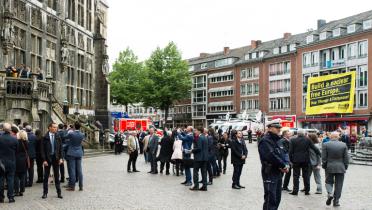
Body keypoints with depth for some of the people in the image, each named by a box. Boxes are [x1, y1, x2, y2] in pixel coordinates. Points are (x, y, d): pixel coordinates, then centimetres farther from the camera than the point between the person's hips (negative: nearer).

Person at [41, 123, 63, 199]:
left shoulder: (58, 137, 3)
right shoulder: (45, 137, -4)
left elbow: (60, 149, 6)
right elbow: (42, 150, -5)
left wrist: (61, 158, -4)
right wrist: (44, 160, -11)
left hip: (56, 158, 2)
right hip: (47, 158, -2)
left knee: (57, 176, 7)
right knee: (46, 176, 5)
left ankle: (59, 193, 12)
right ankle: (45, 193, 13)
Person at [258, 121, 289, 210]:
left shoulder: (277, 140, 17)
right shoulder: (265, 141, -13)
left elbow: (282, 154, 12)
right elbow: (271, 156, -24)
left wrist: (286, 164, -8)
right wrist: (283, 166, -18)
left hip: (278, 173, 9)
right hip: (270, 173, -9)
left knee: (277, 199, 14)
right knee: (270, 199, -9)